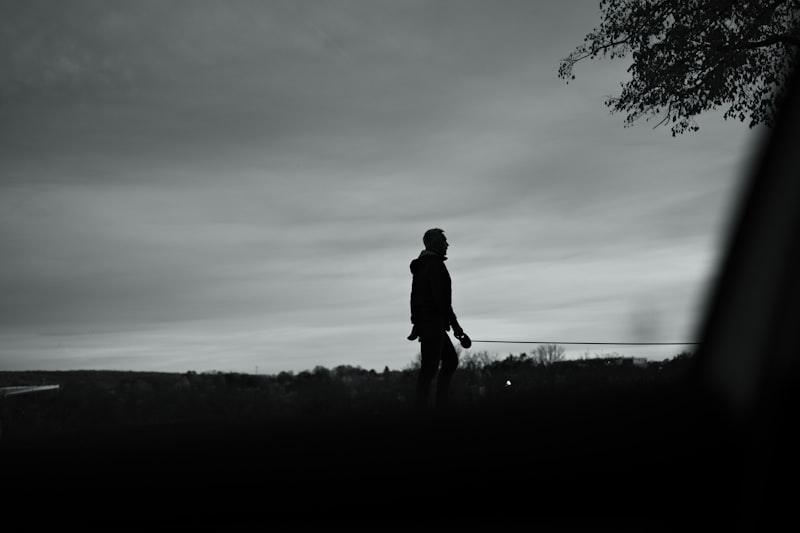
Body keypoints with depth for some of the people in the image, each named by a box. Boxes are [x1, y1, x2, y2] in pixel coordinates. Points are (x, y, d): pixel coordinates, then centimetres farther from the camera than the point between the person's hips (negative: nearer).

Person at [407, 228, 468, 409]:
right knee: (430, 367, -7)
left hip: (422, 320, 10)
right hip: (433, 321, -10)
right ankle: (422, 407, -4)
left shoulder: (420, 265, 18)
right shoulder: (435, 265, -13)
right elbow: (440, 297, -21)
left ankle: (441, 403, 14)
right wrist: (454, 323, -18)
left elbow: (415, 297, 22)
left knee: (451, 360, 14)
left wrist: (416, 324, 28)